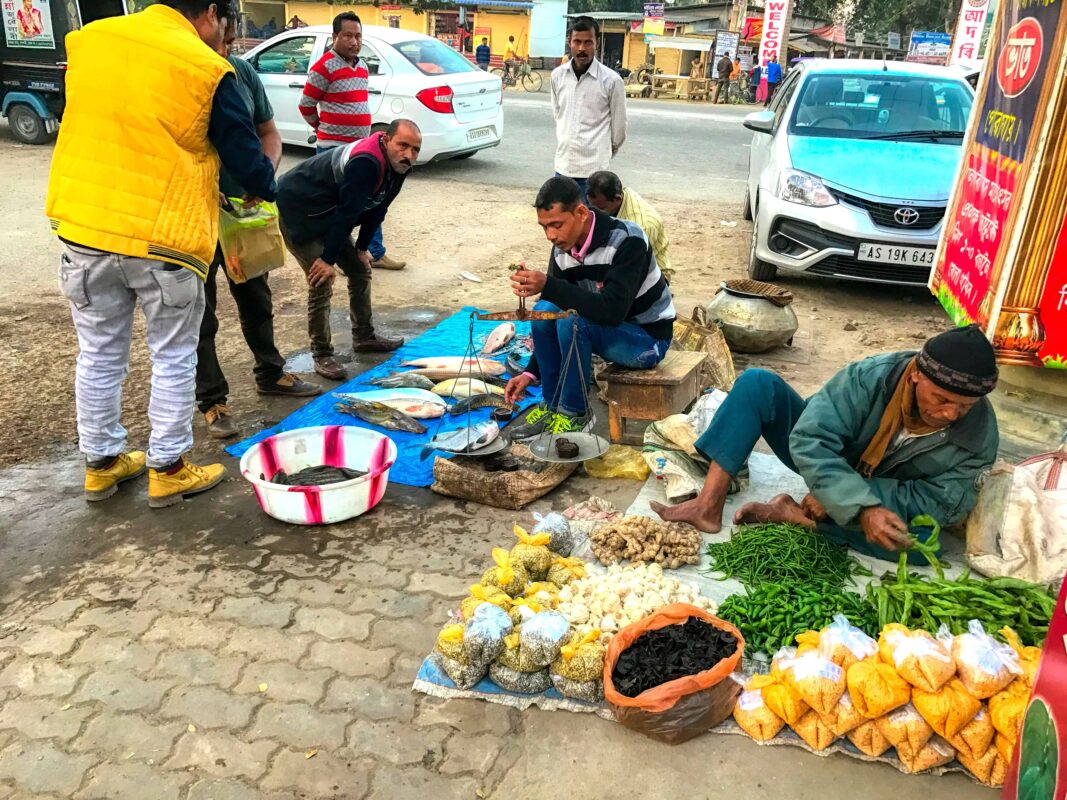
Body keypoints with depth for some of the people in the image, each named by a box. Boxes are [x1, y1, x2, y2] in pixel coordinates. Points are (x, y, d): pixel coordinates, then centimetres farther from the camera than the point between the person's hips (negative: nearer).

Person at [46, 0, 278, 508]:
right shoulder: (207, 70, -10)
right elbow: (245, 156, -2)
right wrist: (265, 190, 19)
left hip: (82, 226, 5)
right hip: (163, 238, -5)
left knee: (99, 354, 16)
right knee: (173, 358, 10)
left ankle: (101, 464, 30)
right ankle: (167, 471, 19)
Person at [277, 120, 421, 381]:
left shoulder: (396, 165, -3)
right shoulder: (365, 163, -33)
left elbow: (377, 209, 5)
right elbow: (347, 212, -30)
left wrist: (361, 248, 6)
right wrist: (329, 259, -25)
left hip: (327, 216, 10)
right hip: (297, 213, -10)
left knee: (360, 269, 13)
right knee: (322, 284, -14)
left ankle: (364, 337, 28)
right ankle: (322, 355, -2)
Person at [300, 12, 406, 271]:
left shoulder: (362, 66, 11)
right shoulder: (324, 67, -12)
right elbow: (306, 105, -6)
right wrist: (324, 129, 8)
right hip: (334, 149, -8)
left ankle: (376, 254, 21)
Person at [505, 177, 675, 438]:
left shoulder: (627, 241, -26)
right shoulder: (562, 249, -5)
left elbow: (612, 311, -37)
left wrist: (548, 286, -42)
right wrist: (531, 373, -5)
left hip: (649, 338, -7)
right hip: (610, 329, 7)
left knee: (573, 321, -30)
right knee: (544, 309, -17)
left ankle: (575, 414, -12)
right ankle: (553, 405, -5)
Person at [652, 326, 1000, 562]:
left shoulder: (980, 435, -23)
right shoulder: (872, 376, -29)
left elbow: (944, 504, -22)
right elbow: (809, 441, -33)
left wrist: (833, 498, -32)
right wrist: (863, 509, -46)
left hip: (885, 504, 1)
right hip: (823, 468, 0)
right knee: (756, 383, -23)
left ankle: (791, 513, -25)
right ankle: (708, 507, -29)